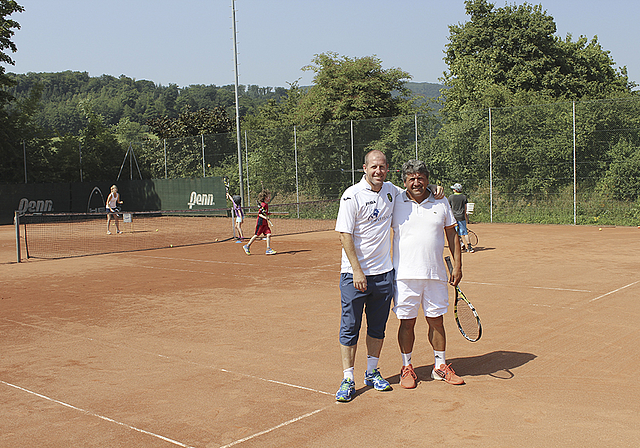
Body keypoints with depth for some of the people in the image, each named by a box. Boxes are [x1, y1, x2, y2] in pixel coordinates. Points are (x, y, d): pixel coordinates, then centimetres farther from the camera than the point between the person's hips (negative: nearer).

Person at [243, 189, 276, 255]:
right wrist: (265, 217, -29)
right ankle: (247, 246, 13)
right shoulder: (263, 205, -15)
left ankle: (268, 249, -2)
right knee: (256, 235, -1)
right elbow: (259, 213, -18)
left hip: (265, 223, 9)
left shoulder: (266, 204, 13)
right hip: (260, 222, -9)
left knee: (268, 234, -1)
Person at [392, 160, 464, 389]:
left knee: (436, 321, 9)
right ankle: (406, 367, 19)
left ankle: (440, 366, 23)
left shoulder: (441, 202, 6)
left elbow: (452, 233, 12)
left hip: (435, 274, 2)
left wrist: (457, 266, 7)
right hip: (405, 275, -2)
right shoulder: (395, 203, 0)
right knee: (407, 322, 4)